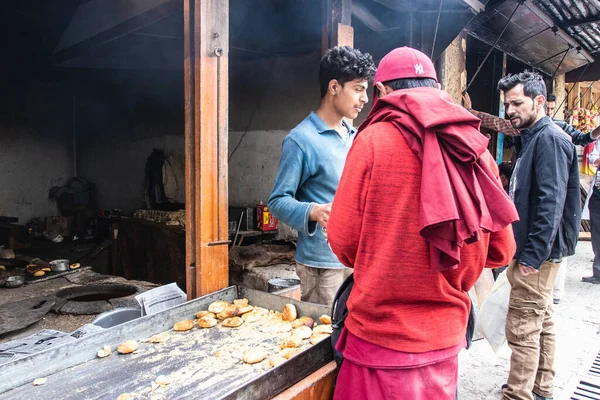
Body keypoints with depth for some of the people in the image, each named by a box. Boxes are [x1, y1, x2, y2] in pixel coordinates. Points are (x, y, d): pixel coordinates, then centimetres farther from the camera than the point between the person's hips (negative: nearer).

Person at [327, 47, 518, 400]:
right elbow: (501, 251, 3)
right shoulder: (477, 149, -2)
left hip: (383, 335, -4)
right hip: (446, 337, 5)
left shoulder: (374, 139, -13)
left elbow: (344, 240, -11)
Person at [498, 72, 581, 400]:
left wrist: (532, 255, -23)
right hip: (536, 253, 11)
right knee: (541, 323, 19)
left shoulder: (550, 139, -15)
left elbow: (551, 203, -23)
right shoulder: (534, 139, 16)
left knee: (522, 330, -4)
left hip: (536, 254, -11)